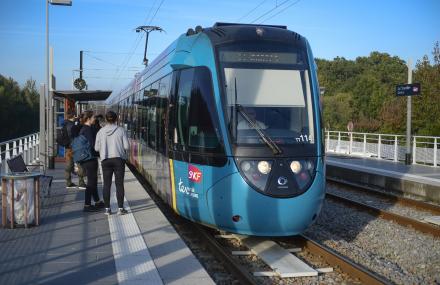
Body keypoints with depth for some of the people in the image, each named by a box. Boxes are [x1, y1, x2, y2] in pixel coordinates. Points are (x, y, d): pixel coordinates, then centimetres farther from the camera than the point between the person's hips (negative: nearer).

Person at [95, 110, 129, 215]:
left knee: (107, 184, 6)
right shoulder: (121, 130, -4)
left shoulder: (101, 131, 0)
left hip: (106, 160, 1)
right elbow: (126, 146, -6)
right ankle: (120, 208, 2)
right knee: (119, 184, 2)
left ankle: (107, 208, 7)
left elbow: (97, 148, 1)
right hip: (119, 159, -1)